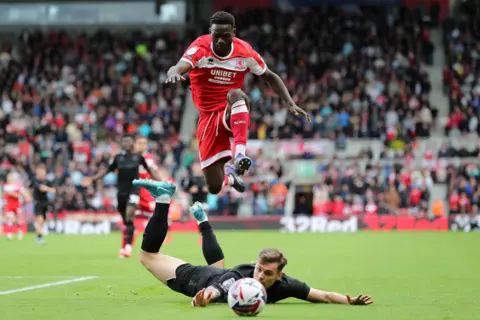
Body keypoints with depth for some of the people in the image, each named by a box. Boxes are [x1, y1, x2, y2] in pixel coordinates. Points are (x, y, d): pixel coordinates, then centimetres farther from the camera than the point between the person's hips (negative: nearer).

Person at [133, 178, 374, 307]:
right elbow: (210, 292, -63)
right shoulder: (236, 280, -46)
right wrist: (201, 299, -86)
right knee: (148, 255, 10)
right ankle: (163, 199, 15)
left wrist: (350, 300, -47)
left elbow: (323, 296, -30)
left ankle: (201, 219, 56)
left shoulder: (284, 286, -33)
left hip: (218, 276, 6)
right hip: (199, 280, -6)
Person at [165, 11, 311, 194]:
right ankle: (228, 174, 35)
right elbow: (179, 67, -33)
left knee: (236, 94, -38)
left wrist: (290, 104, -3)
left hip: (233, 114, 0)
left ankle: (240, 155, -47)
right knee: (214, 187, -4)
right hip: (208, 117, 0)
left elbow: (269, 77, 8)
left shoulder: (245, 52, -7)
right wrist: (173, 73, -58)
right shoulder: (200, 48, -14)